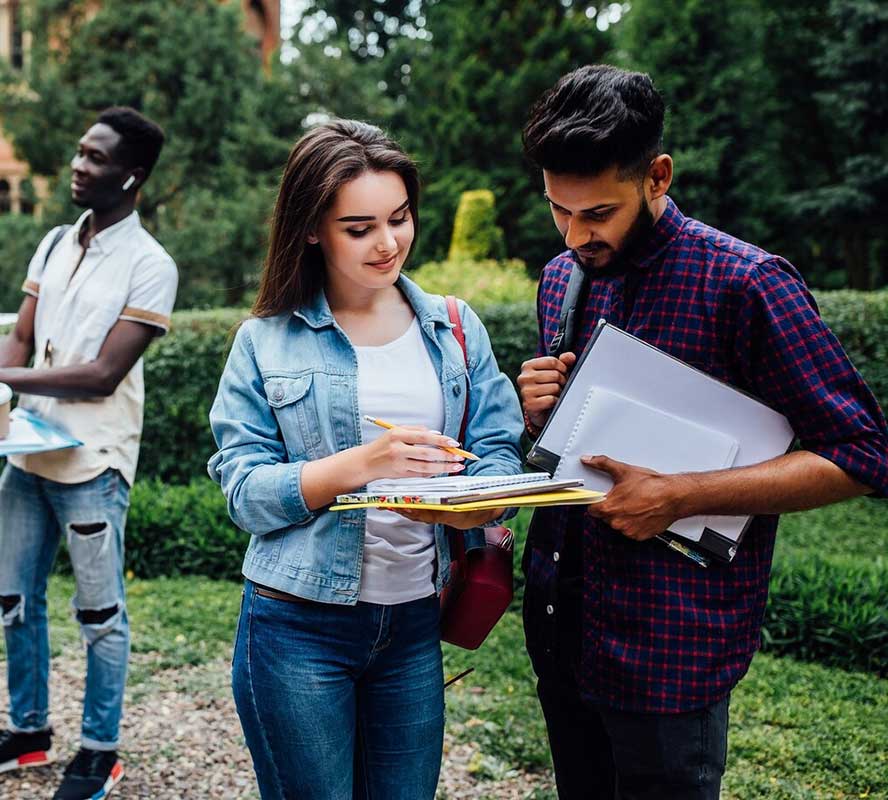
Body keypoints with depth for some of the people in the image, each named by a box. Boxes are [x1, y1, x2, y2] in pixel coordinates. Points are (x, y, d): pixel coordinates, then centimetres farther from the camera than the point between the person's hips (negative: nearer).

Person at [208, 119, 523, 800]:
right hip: (298, 624, -2)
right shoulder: (267, 340, -2)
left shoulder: (456, 329, 5)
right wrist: (361, 465, -24)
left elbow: (501, 455, -1)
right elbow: (244, 490, -9)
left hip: (415, 622, 3)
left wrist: (466, 501, -24)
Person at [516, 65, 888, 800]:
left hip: (669, 643, -6)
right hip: (557, 621, 7)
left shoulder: (745, 283, -15)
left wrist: (679, 497, -23)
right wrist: (537, 411, -5)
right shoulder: (561, 278, 6)